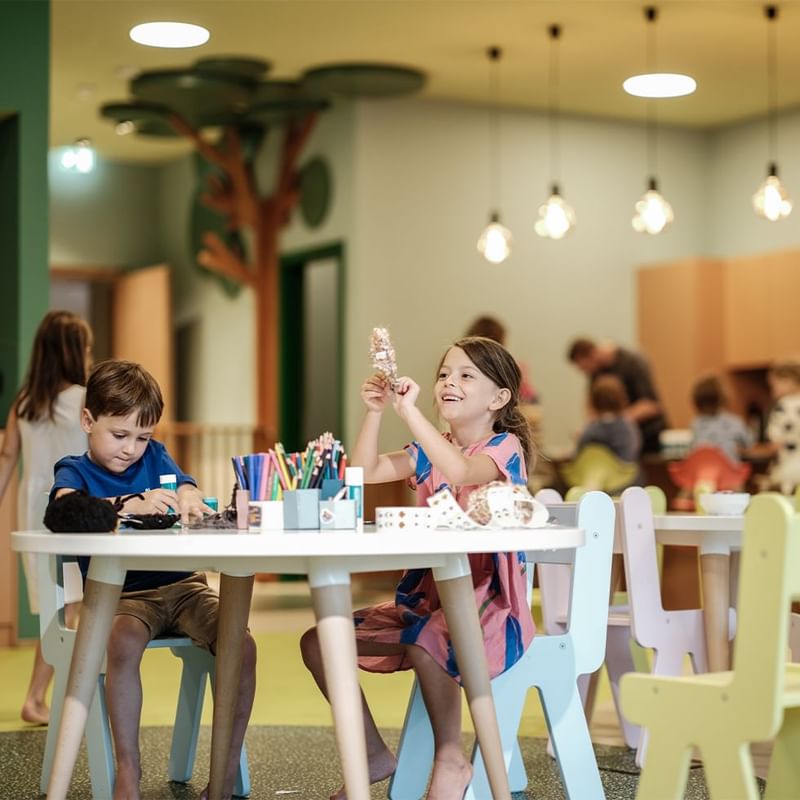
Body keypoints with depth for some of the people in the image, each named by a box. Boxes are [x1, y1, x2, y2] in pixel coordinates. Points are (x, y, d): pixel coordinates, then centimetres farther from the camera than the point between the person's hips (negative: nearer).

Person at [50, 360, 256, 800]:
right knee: (123, 643, -36)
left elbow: (188, 488, -2)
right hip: (122, 594, -3)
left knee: (241, 644, -22)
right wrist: (129, 504, -39)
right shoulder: (74, 471, 3)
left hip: (183, 585, 3)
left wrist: (188, 496, -29)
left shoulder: (155, 457, 15)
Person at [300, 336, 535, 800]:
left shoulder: (504, 447, -8)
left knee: (426, 643, -40)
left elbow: (462, 471, -30)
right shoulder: (431, 451, 14)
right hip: (424, 596, 8)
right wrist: (376, 412, -7)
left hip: (485, 601, -8)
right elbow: (366, 472, 6)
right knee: (319, 641, -1)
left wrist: (410, 412, -30)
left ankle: (451, 760, -18)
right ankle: (374, 754, 8)